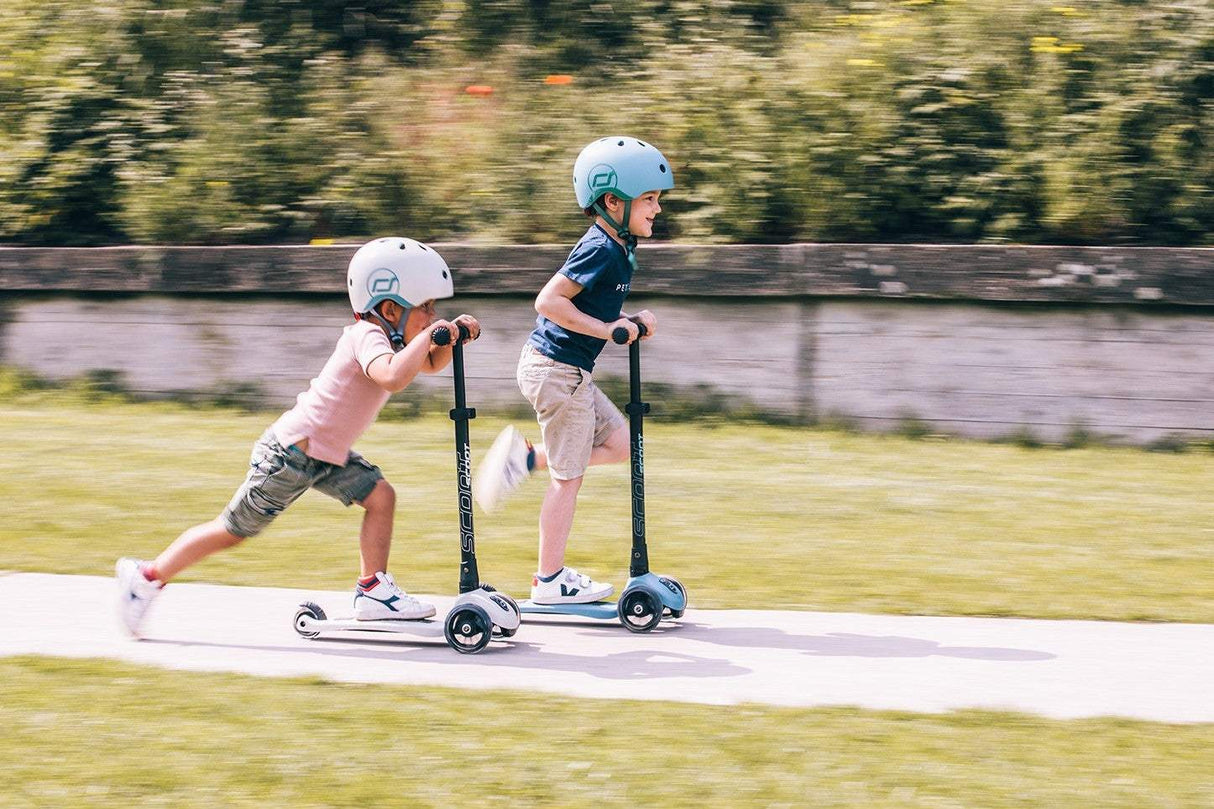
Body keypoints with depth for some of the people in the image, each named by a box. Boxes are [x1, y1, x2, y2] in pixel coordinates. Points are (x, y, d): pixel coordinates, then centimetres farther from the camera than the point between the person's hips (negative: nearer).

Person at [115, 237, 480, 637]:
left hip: (326, 454, 9)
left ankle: (373, 590, 3)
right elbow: (393, 378, -45)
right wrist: (428, 336, -36)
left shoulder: (387, 340, 4)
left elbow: (431, 364, 16)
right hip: (289, 454, -9)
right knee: (233, 530, 2)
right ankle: (147, 576, 15)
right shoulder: (367, 338, -25)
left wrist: (453, 336, -2)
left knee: (380, 496, -3)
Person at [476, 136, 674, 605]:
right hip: (557, 369, -9)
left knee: (618, 444, 13)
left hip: (569, 372, 9)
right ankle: (550, 581, 9)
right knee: (567, 477, 0)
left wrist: (631, 322, 2)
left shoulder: (619, 249, 9)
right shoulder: (599, 249, -20)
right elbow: (548, 301, -25)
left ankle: (527, 458, 14)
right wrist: (606, 329, -23)